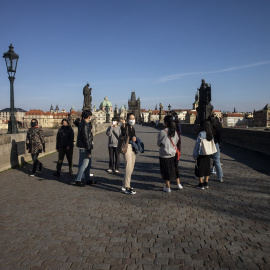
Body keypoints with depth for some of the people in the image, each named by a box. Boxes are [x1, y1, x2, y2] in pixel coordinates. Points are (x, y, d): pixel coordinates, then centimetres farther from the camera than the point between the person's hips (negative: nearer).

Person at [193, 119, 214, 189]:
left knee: (200, 168, 3)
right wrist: (210, 152, 15)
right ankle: (206, 183, 21)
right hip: (208, 154, 6)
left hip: (201, 155, -6)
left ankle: (201, 184, 8)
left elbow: (197, 144, -12)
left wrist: (195, 155, -4)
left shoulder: (201, 134, -16)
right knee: (207, 168, 13)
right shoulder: (211, 134, 1)